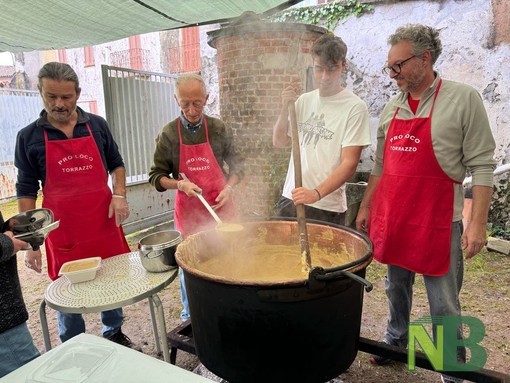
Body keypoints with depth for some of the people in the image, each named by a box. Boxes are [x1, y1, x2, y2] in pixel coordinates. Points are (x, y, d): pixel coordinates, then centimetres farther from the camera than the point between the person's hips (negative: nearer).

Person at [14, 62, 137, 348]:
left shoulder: (97, 125, 2)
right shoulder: (29, 137, -3)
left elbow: (116, 164, 12)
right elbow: (26, 191, 0)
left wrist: (119, 195, -7)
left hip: (105, 224, 2)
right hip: (63, 233, -1)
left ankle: (114, 332, 37)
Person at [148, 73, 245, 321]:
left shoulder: (219, 129, 0)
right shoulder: (168, 134, -3)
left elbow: (237, 165, 9)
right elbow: (156, 176, 1)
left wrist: (229, 187, -8)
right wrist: (179, 184, -16)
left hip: (221, 208, 1)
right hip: (188, 210, 0)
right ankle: (190, 315, 29)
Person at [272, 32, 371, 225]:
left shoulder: (355, 107, -10)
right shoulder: (304, 100, 6)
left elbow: (349, 163, -14)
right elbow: (279, 142, 10)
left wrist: (317, 193, -26)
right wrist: (285, 109, -6)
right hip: (290, 198, 5)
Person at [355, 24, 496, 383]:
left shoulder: (463, 99, -7)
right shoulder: (392, 107, 9)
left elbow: (482, 165, -8)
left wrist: (478, 222, -13)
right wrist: (366, 207, 13)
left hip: (438, 223, -5)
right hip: (391, 219, 5)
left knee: (444, 305, 7)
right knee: (396, 289, 19)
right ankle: (395, 343, 40)